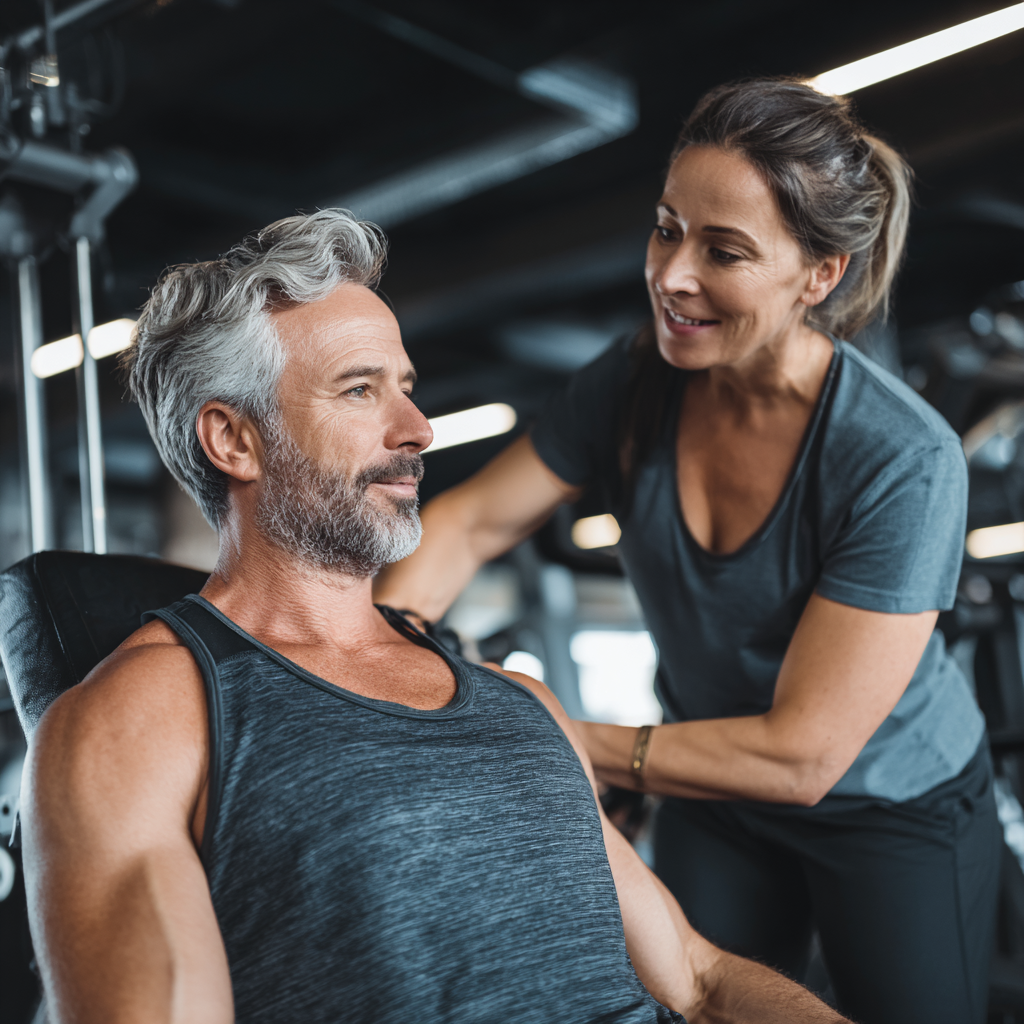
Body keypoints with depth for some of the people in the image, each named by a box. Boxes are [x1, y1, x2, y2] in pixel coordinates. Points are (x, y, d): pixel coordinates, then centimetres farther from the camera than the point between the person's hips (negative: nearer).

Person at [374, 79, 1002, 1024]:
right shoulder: (636, 382, -16)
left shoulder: (904, 464, -31)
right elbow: (470, 522, -11)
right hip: (717, 797, 4)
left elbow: (801, 755, -31)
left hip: (897, 809, -3)